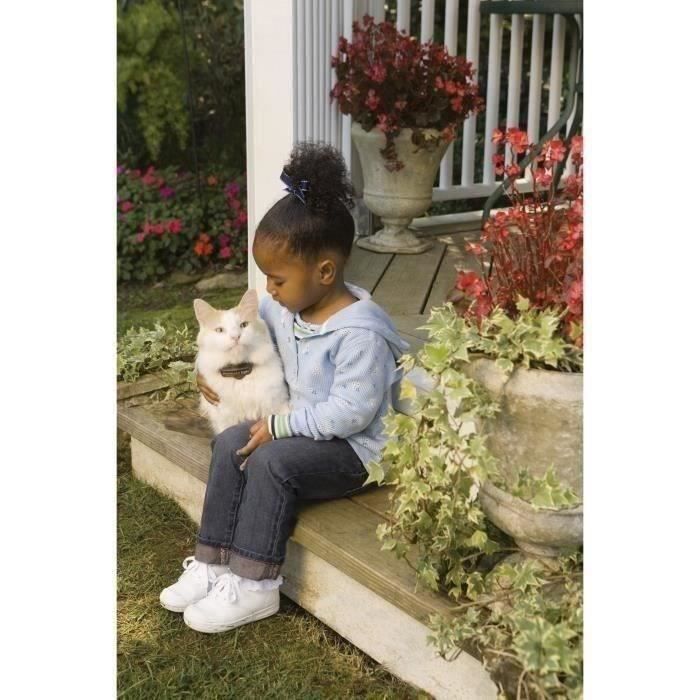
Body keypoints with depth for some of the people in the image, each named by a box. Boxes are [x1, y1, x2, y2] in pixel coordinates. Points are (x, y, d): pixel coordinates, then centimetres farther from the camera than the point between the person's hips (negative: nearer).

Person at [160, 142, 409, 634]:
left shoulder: (359, 331, -27)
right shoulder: (286, 307, 0)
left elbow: (351, 412, -28)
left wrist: (280, 425, -23)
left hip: (356, 448, -9)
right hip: (307, 429, 9)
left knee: (271, 461, -27)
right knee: (230, 442, -8)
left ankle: (253, 586, -16)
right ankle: (214, 562, -2)